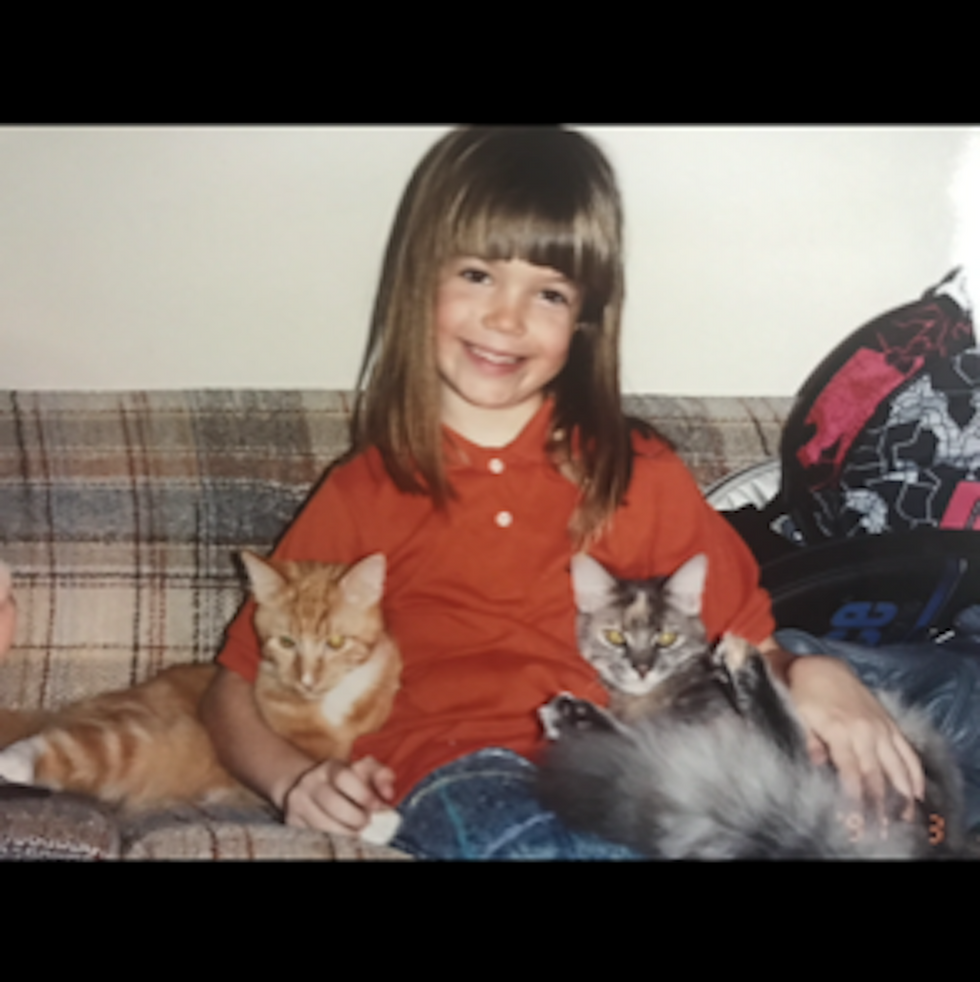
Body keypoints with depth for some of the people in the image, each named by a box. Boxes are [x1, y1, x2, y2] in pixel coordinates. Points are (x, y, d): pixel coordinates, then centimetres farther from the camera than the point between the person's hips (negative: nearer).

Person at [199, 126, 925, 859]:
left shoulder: (635, 472, 16)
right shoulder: (365, 492, 13)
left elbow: (753, 644, 15)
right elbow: (237, 689, 14)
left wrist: (813, 674, -8)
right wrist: (297, 782, -6)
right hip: (456, 780, -2)